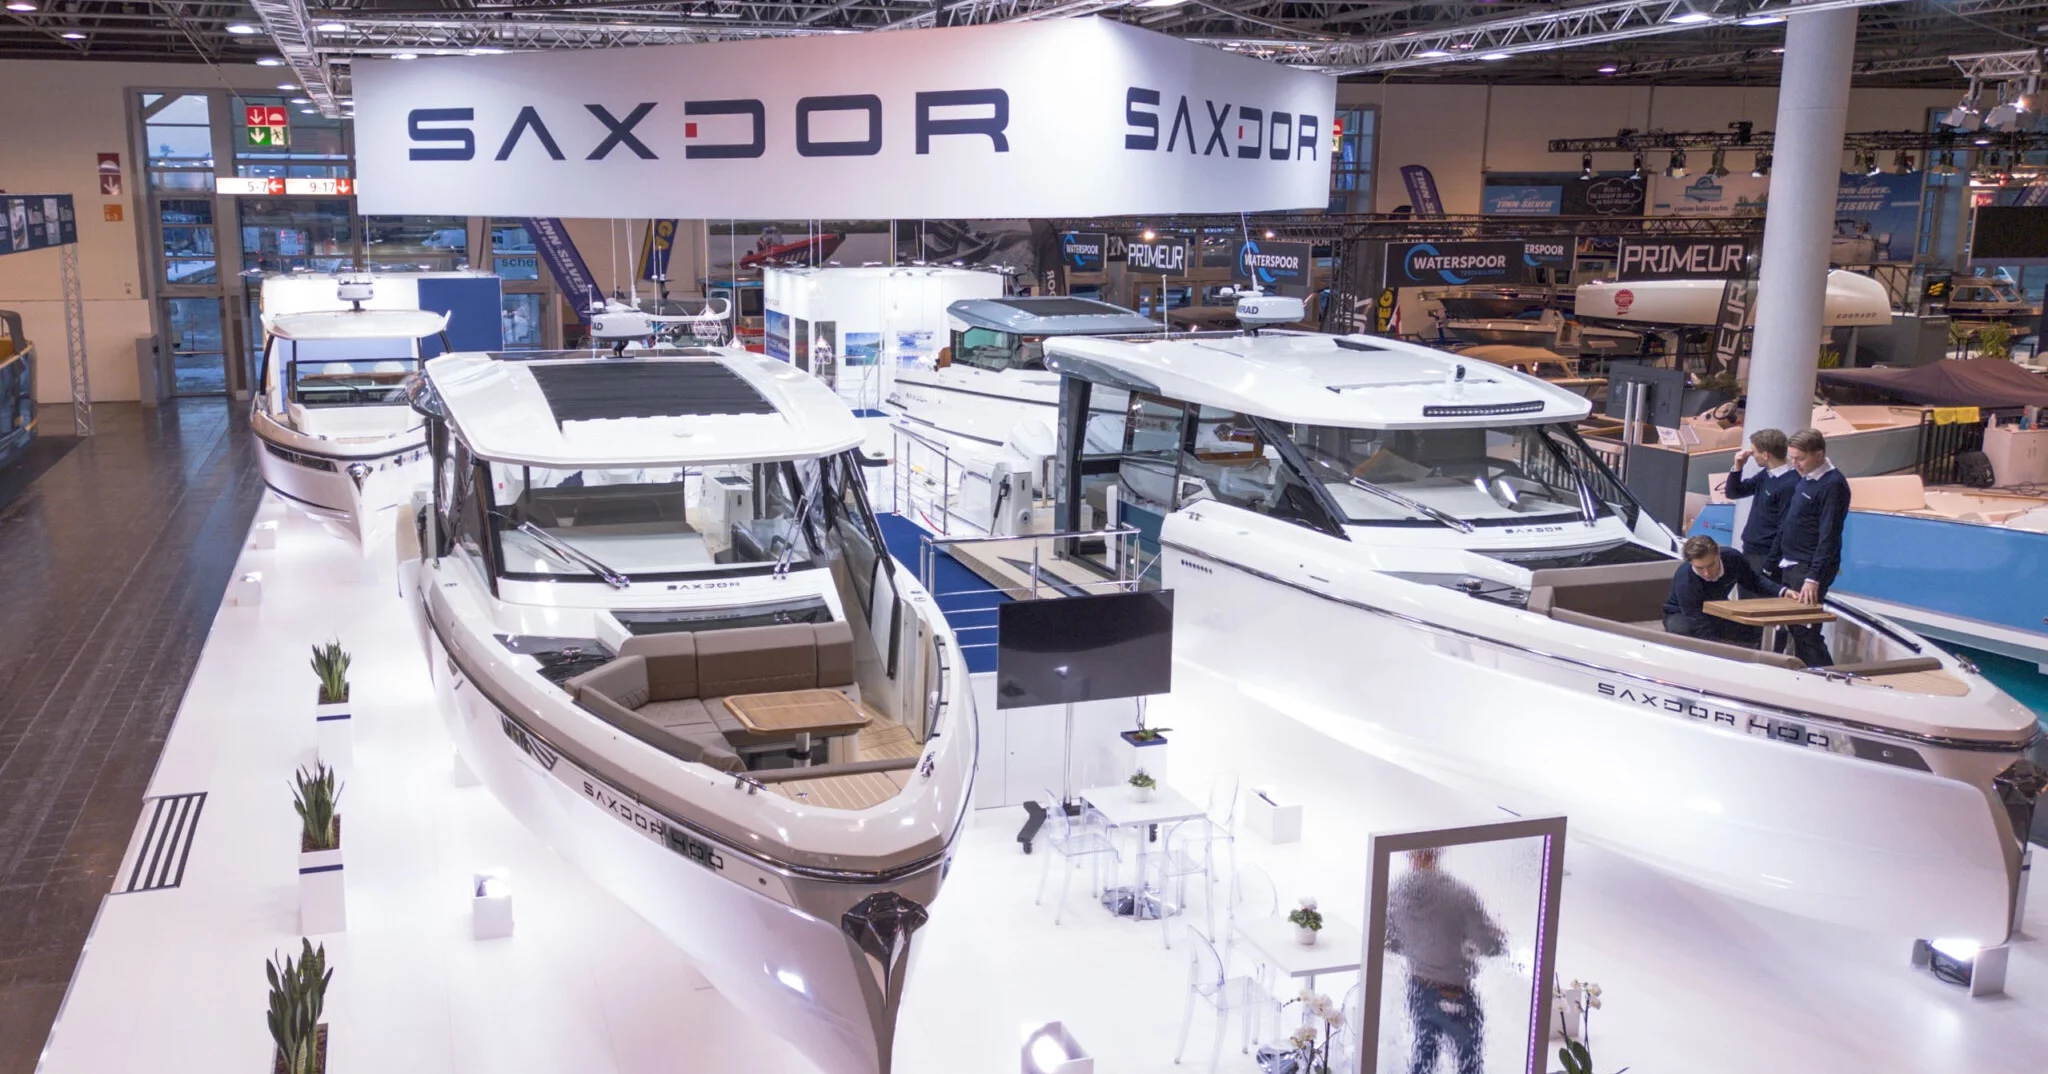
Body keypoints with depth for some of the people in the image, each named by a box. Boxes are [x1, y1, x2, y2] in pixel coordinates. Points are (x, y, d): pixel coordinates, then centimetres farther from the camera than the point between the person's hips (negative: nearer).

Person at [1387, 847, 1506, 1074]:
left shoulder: (1396, 892, -10)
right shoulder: (1458, 894, -26)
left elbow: (1391, 944, 3)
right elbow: (1494, 946, -23)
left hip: (1417, 990, 5)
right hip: (1455, 996, -5)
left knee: (1424, 1049, 24)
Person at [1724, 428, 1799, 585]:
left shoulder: (1790, 484, -20)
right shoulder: (1766, 474, 7)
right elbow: (1733, 493, 19)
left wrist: (1768, 568, -17)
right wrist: (1738, 467, 1)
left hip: (1765, 557, -9)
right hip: (1749, 552, 9)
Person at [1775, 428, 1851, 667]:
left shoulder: (1833, 485, -15)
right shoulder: (1804, 479, 12)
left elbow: (1828, 537, -20)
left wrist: (1814, 578, -25)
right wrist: (1776, 559, 18)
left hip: (1810, 568, -9)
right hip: (1790, 565, 9)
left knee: (1806, 632, -10)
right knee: (1794, 629, 12)